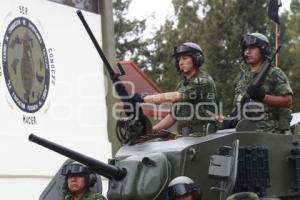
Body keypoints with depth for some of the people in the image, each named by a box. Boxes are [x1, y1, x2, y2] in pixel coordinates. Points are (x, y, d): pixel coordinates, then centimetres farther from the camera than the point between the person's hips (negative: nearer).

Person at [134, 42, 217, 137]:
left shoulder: (203, 81, -9)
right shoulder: (182, 84, 19)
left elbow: (174, 97, -19)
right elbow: (174, 115, 21)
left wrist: (143, 98, -21)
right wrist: (152, 130, 10)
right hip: (185, 138, 7)